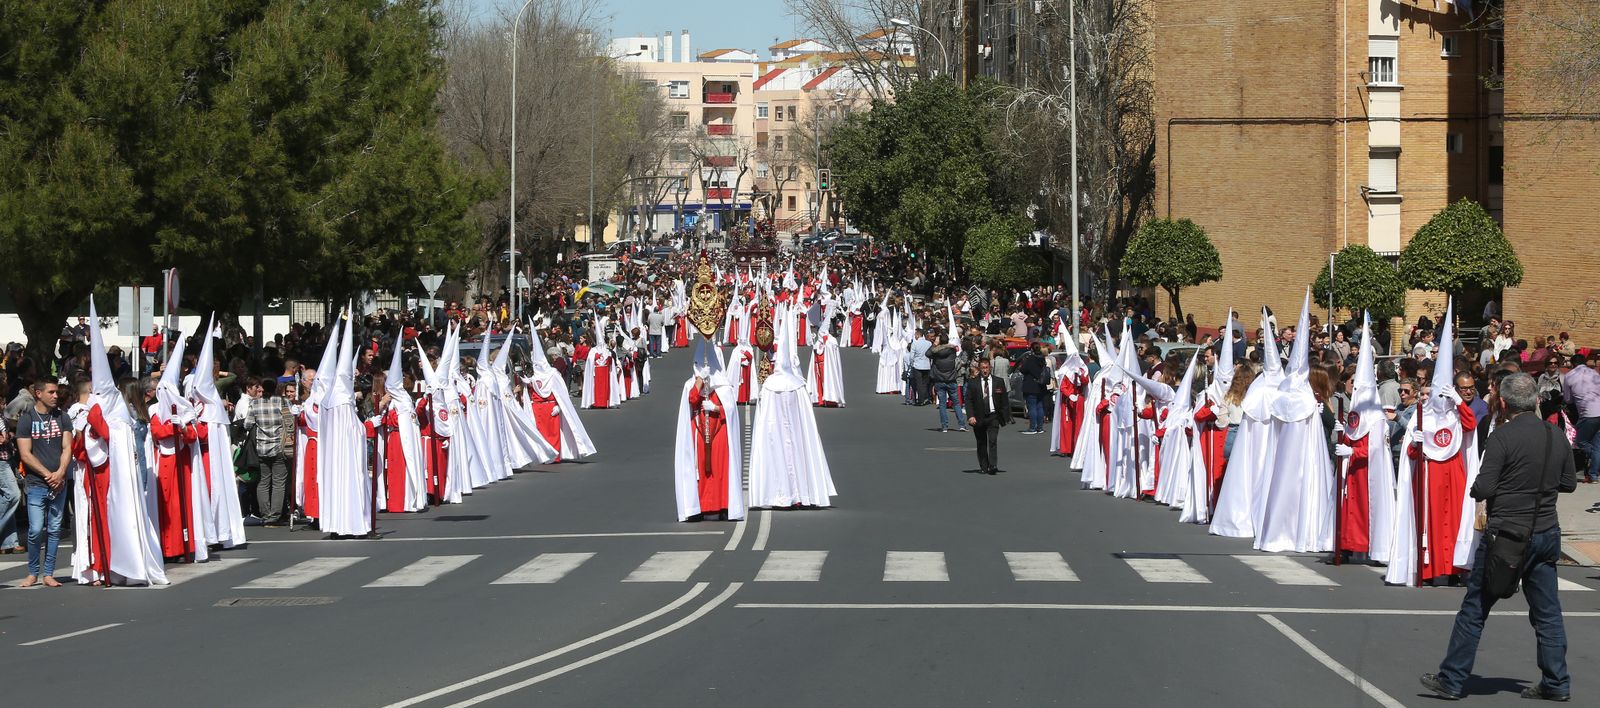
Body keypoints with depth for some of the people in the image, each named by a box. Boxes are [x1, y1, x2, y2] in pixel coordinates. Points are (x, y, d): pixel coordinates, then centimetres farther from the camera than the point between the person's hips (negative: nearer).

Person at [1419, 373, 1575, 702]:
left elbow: (1483, 488, -16)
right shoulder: (1557, 436, 2)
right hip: (1546, 533, 5)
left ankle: (1451, 680, 8)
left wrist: (1474, 489, 5)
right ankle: (1556, 684, 12)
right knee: (1547, 611, 12)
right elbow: (1570, 483, 12)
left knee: (1474, 610, 4)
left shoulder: (1503, 437, -14)